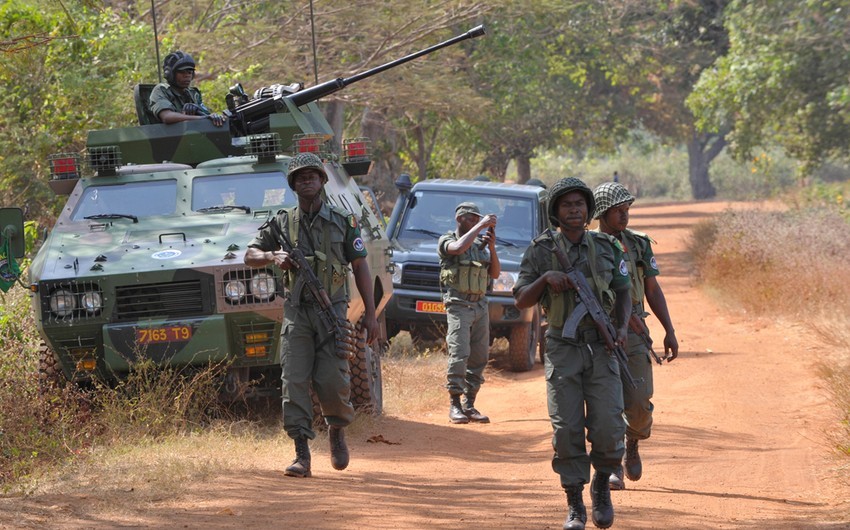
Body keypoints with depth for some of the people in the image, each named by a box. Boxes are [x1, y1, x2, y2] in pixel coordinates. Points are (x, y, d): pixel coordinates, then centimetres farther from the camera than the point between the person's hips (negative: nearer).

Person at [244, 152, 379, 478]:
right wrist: (272, 256, -10)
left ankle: (338, 430, 20)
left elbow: (361, 268, 8)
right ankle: (302, 455, -7)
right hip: (296, 313, 1)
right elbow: (250, 256, 13)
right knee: (294, 381, -8)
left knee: (332, 380, -11)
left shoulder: (343, 222, 6)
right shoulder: (282, 223, 9)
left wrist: (370, 314, 4)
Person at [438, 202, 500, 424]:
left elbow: (495, 274, 12)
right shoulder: (447, 240, 0)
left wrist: (491, 247, -2)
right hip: (459, 306, -6)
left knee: (479, 358, 4)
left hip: (480, 305, 6)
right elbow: (459, 248, -23)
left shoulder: (480, 245, 17)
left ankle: (469, 405, 9)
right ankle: (455, 406, -10)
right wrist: (481, 226, -19)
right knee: (459, 356, -14)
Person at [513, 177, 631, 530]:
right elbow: (521, 300, 0)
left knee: (608, 430, -10)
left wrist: (622, 328, -4)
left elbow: (623, 292, 13)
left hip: (601, 349, 1)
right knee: (567, 431, -6)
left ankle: (601, 486, 17)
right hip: (562, 350, -1)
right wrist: (545, 278, -18)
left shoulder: (607, 247, 6)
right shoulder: (540, 251, 1)